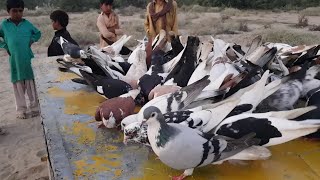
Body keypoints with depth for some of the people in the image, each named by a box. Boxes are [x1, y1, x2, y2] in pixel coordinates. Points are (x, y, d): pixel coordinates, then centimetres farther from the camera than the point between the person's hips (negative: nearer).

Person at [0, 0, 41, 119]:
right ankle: (21, 109, 15)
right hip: (14, 61, 0)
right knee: (18, 84, 5)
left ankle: (34, 107, 12)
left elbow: (38, 33, 18)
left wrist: (32, 40, 2)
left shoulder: (27, 23, 4)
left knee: (30, 84, 3)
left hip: (28, 59, 0)